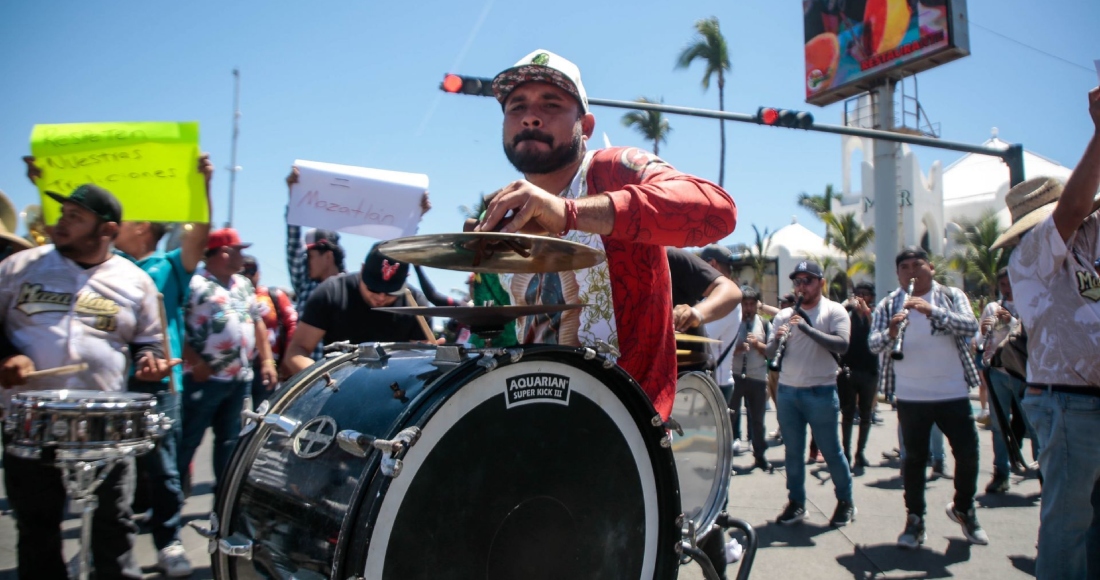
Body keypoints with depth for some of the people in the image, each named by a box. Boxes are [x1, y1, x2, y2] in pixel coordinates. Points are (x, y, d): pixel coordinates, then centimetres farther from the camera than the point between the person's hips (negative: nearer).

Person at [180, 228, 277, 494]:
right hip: (205, 379, -7)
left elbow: (257, 323, 19)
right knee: (188, 439, 1)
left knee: (230, 440, 13)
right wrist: (194, 362, -18)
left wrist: (267, 360, 11)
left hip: (241, 378, 7)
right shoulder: (194, 284, -9)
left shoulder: (244, 284, 15)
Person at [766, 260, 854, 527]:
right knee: (792, 451, 8)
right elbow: (770, 353, 6)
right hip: (787, 391, 4)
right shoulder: (784, 315, 10)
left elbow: (842, 345, -17)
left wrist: (807, 328, -24)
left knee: (831, 451, 4)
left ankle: (846, 502, 20)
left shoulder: (834, 311, -1)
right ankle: (796, 503, 17)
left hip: (821, 393, -4)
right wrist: (777, 340, -16)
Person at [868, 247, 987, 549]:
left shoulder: (952, 296, 3)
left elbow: (970, 325, -14)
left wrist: (932, 310, -29)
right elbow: (873, 344, -8)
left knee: (968, 453, 6)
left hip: (954, 392, 1)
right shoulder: (888, 305, 2)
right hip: (910, 396, 0)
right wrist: (890, 332, -30)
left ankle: (963, 509, 29)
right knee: (914, 457, 5)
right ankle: (914, 519, 16)